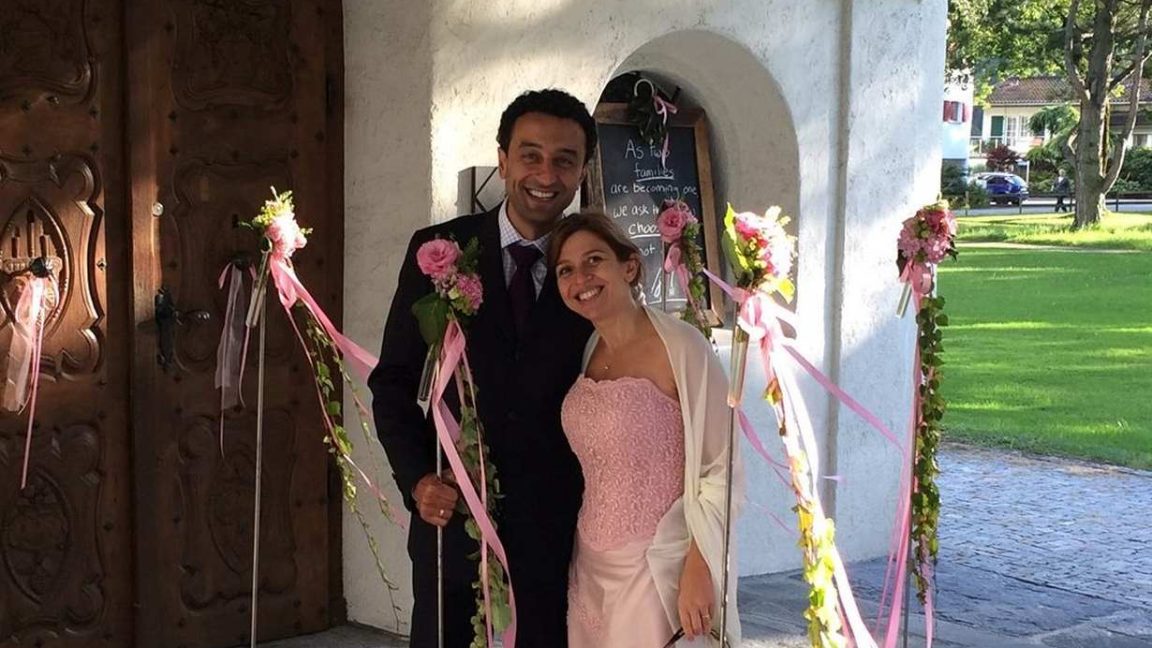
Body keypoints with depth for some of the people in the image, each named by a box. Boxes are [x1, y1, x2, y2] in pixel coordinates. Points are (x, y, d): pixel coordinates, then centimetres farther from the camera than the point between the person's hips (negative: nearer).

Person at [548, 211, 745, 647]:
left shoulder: (680, 347, -13)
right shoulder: (587, 353, 7)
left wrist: (698, 572, -17)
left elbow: (721, 467, -13)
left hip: (659, 570, -6)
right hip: (592, 567, 6)